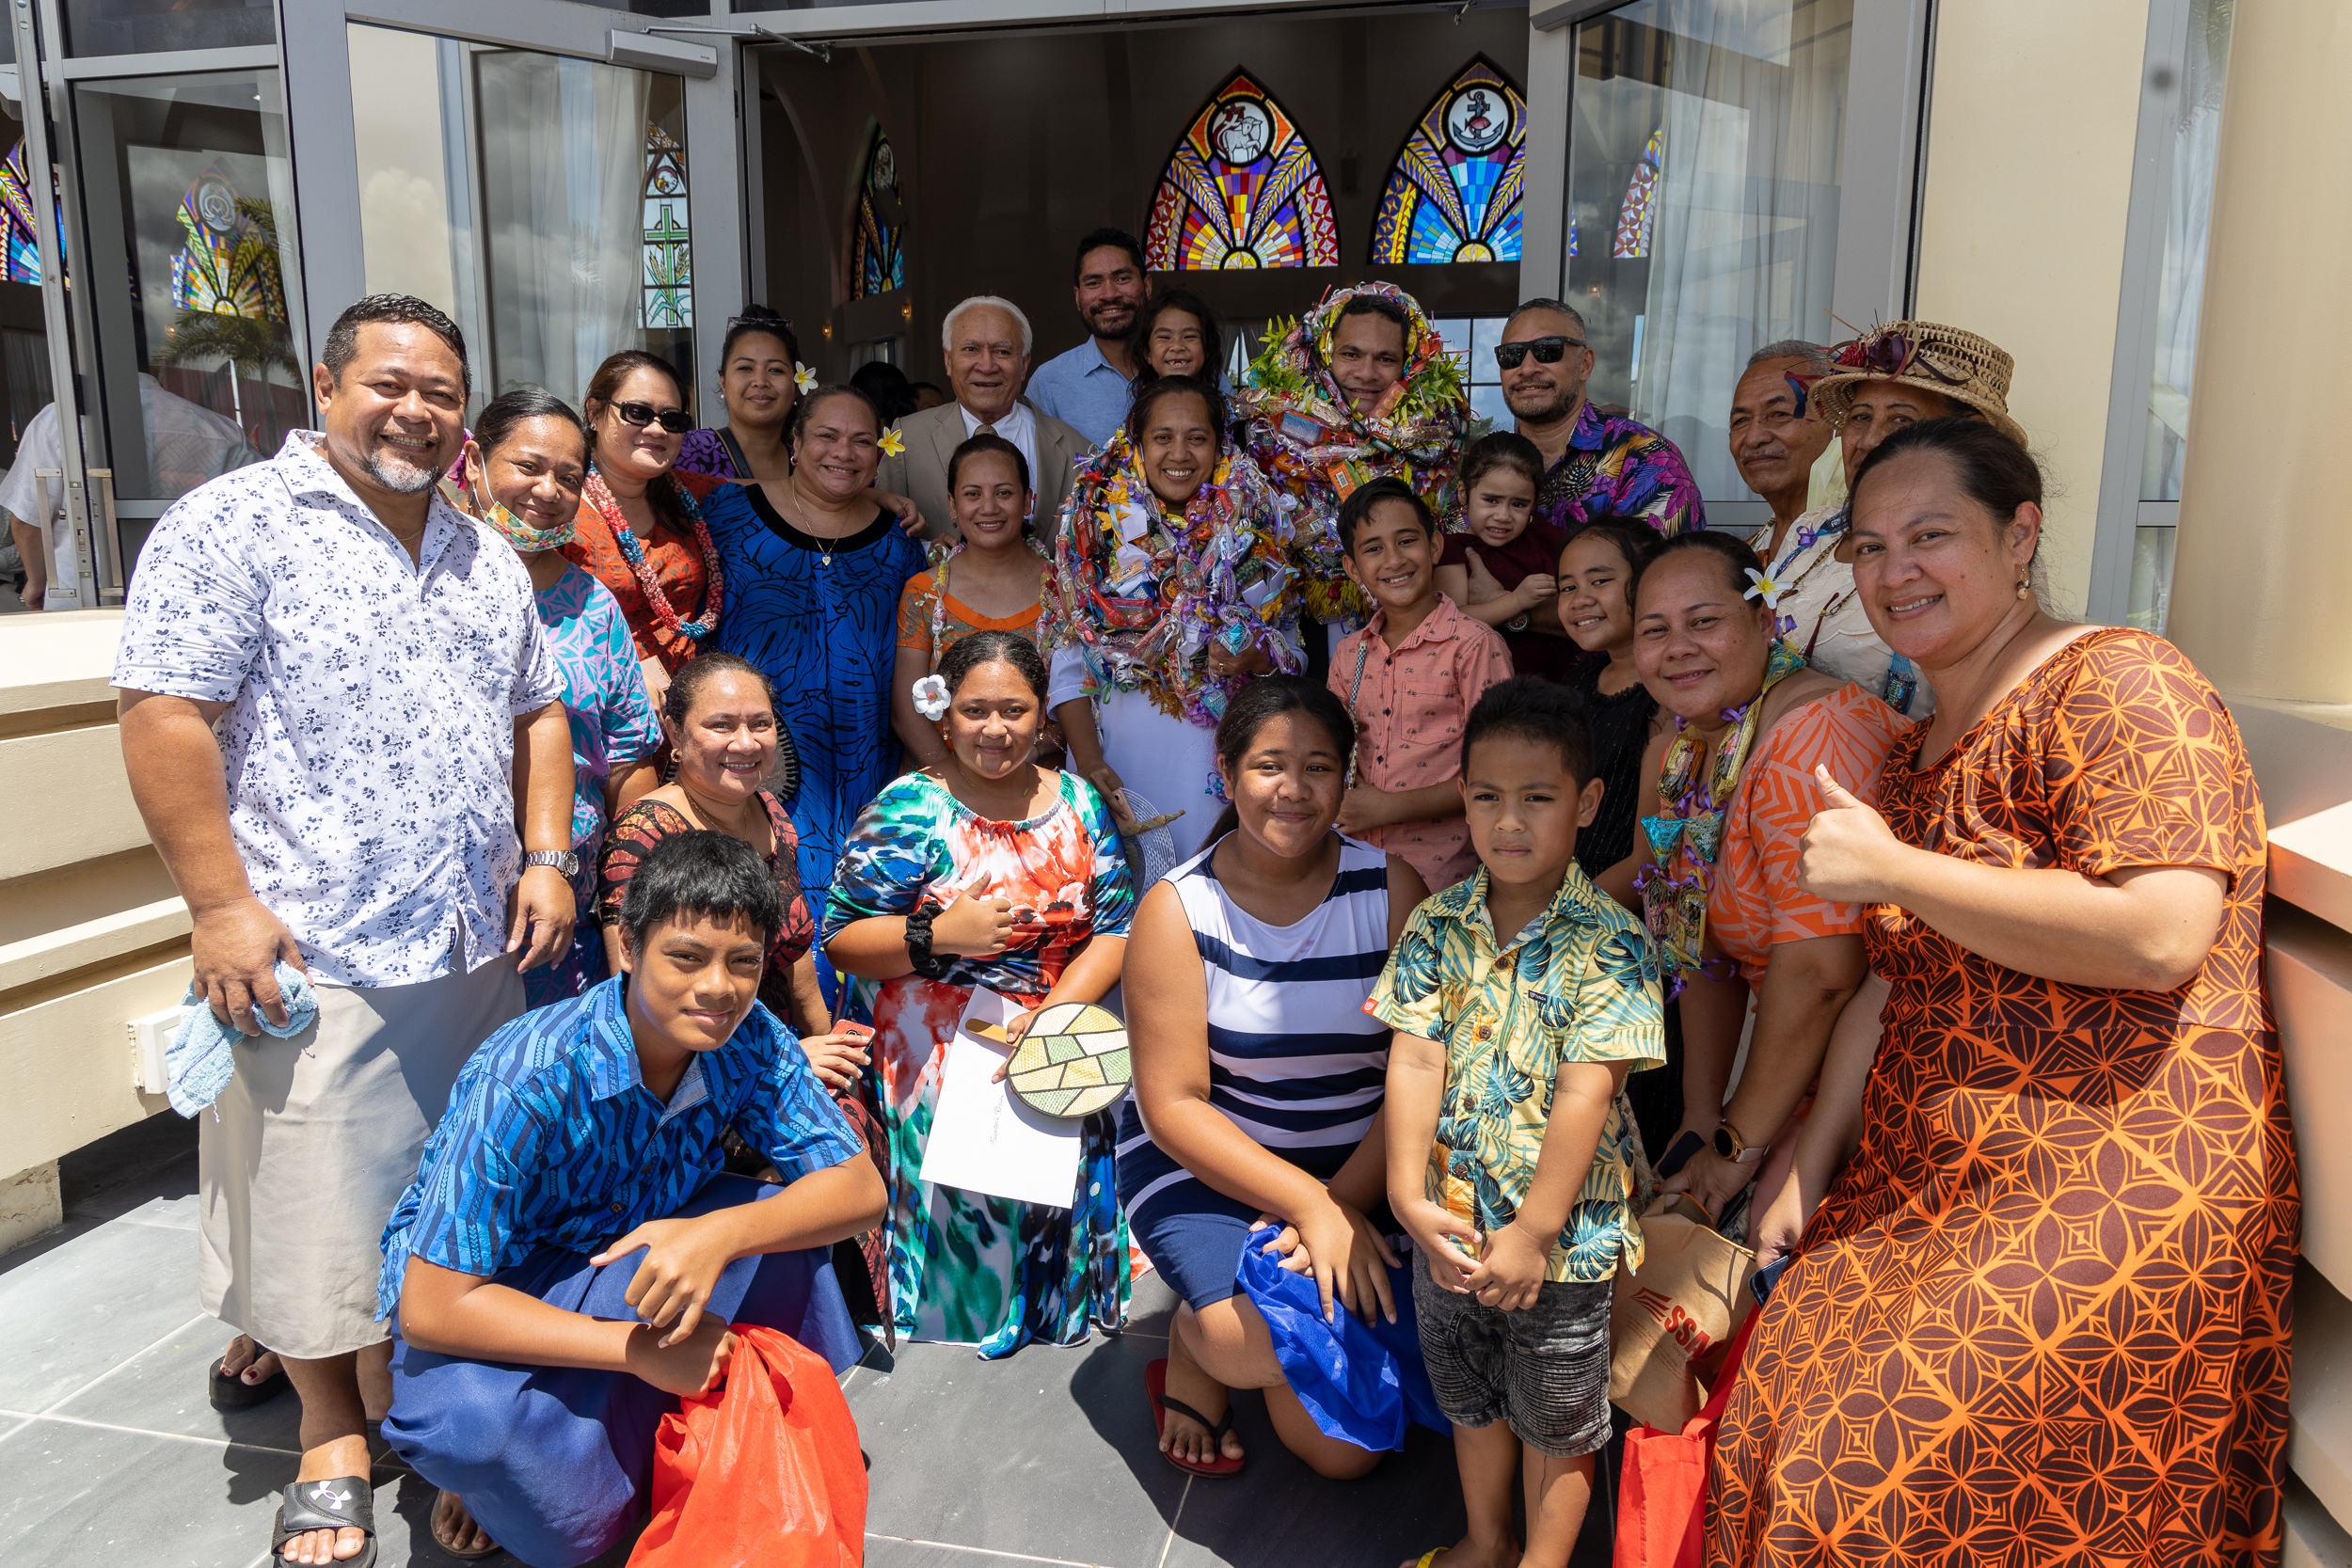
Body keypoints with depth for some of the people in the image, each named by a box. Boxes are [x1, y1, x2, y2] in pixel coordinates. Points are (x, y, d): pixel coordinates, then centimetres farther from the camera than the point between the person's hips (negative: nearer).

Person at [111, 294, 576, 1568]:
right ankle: (333, 1433, 23)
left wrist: (545, 858, 6)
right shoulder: (234, 527, -7)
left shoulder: (484, 557, 14)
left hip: (476, 944, 6)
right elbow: (166, 717, -13)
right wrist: (221, 902, -17)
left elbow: (537, 713, 18)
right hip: (313, 951, -6)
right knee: (316, 1202, 5)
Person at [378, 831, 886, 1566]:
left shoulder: (749, 1040, -18)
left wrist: (719, 1234, -36)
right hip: (481, 1290, -5)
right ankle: (487, 1455, 3)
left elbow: (861, 1188, -17)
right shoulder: (525, 1080, -33)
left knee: (782, 1236, -22)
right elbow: (432, 1309, -30)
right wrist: (637, 1347, -29)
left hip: (634, 1256, 5)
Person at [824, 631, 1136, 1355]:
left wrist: (1054, 1012, -12)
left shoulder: (1079, 803, 6)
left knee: (1056, 1181, -1)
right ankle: (968, 1311, 14)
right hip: (938, 1058, -3)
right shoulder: (909, 808, -5)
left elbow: (1116, 927, 3)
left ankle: (1053, 1308, 25)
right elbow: (841, 938, -6)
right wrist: (939, 935, -22)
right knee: (967, 1201, -12)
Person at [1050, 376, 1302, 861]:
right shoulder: (1096, 525, 0)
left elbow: (1292, 647, 8)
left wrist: (1253, 657, -14)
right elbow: (1069, 665, -2)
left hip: (1220, 755, 1)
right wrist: (1088, 763, -12)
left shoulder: (1250, 528, 4)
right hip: (1119, 752, -1)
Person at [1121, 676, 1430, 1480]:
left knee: (1346, 1450, -7)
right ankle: (1196, 1338, 7)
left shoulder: (1390, 887, -5)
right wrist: (1309, 1204, -23)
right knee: (1269, 1340, -30)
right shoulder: (1178, 909, -10)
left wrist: (1343, 1203, -21)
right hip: (1204, 1162, -2)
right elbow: (1174, 1106, -13)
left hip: (1364, 1166, 2)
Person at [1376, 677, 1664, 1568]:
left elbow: (1583, 1093, -20)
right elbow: (1414, 1061, -9)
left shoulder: (1609, 944, -16)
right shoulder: (1435, 927, -4)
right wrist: (1411, 1198, -18)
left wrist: (1532, 1234, -21)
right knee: (1469, 1399, 25)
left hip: (1562, 1236, -4)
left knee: (1557, 1423, 16)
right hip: (1449, 1225, 4)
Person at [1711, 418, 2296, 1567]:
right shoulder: (1920, 751, 16)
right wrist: (1808, 1170, 9)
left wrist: (1891, 870, -19)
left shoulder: (2118, 686, -11)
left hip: (2113, 1195, -8)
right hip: (1923, 1188, 8)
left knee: (1866, 1475, -12)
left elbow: (2162, 937, -25)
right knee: (1771, 1422, -1)